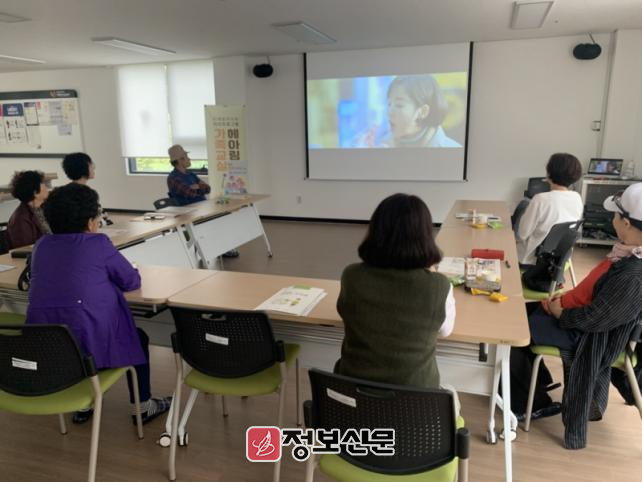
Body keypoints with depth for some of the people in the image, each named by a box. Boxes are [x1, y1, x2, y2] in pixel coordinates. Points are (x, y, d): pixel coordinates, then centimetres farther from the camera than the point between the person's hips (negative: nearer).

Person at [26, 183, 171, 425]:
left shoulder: (41, 245, 11)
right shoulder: (98, 243, -6)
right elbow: (132, 281, 2)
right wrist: (107, 276, 20)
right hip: (87, 341, -6)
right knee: (137, 337, 21)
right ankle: (142, 407, 27)